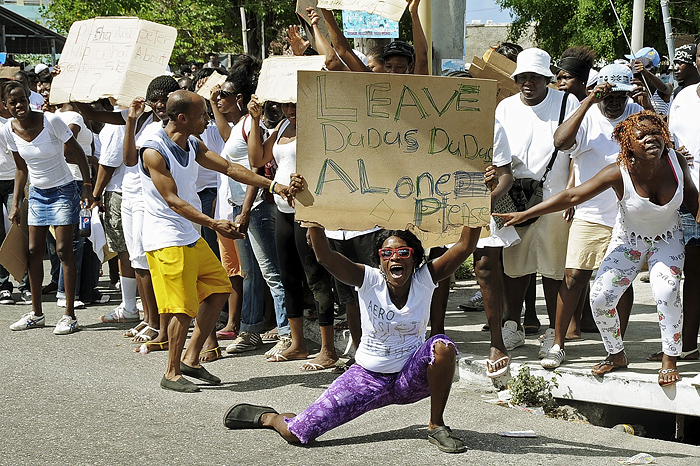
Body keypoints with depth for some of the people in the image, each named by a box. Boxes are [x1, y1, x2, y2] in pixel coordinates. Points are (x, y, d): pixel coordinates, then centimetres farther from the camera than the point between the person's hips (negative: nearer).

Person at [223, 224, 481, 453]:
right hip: (368, 378, -1)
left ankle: (436, 426, -11)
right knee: (295, 432, -12)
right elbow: (324, 255, -26)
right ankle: (267, 417, 28)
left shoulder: (425, 280, -8)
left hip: (411, 378, 1)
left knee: (443, 346, -32)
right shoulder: (370, 281, -12)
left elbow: (465, 246, -20)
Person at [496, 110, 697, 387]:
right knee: (600, 298, -13)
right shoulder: (619, 173, -27)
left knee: (667, 292, -26)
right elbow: (572, 196, -26)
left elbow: (690, 193, 3)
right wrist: (524, 215, -28)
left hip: (667, 239, 0)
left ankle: (670, 359, -5)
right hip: (628, 239, 0)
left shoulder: (676, 160, -20)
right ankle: (616, 355, 15)